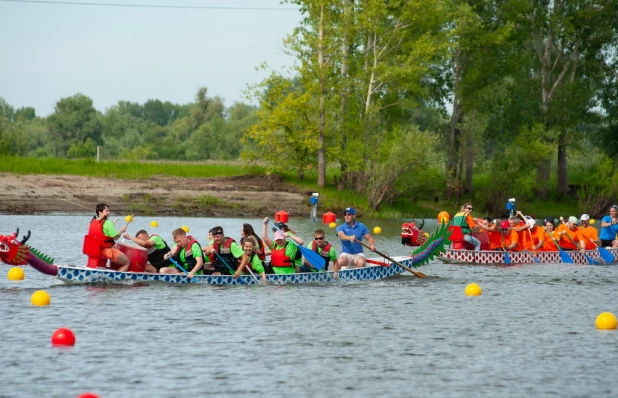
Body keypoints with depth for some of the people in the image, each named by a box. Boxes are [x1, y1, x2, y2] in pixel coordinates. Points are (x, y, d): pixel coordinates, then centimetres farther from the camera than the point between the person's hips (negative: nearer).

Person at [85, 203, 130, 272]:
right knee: (127, 263, 5)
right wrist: (121, 230, 3)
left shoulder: (92, 222, 5)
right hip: (107, 251, -8)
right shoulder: (108, 223, -18)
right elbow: (115, 237, -16)